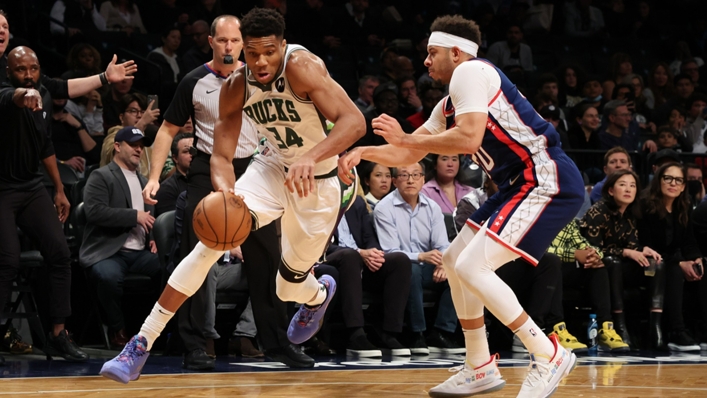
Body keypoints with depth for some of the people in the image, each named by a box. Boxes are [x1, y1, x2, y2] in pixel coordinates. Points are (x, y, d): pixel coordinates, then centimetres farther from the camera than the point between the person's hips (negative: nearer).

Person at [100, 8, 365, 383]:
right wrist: (226, 193, -34)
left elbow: (354, 121, -36)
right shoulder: (235, 87, -14)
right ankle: (141, 343, -18)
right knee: (214, 238, -21)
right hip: (272, 166, 3)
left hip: (319, 182, -3)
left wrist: (311, 157, -53)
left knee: (290, 287, 9)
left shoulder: (301, 67, -28)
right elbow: (221, 157, -11)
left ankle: (319, 294, 51)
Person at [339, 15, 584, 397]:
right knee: (455, 260, 14)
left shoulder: (471, 71, -9)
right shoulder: (449, 105, 20)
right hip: (522, 183, 11)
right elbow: (408, 156, 26)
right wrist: (363, 152, 10)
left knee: (472, 266, -17)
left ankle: (549, 355, -9)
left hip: (547, 180, -11)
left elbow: (469, 138, -22)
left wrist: (405, 138, -12)